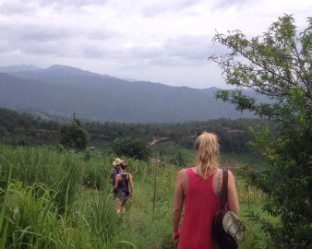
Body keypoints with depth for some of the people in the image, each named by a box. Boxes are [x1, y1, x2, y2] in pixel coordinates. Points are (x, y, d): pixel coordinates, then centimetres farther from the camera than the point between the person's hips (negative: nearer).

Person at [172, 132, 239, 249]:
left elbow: (176, 209, -4)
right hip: (215, 239, 0)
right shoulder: (226, 176, -14)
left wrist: (175, 230, 13)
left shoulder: (183, 175, -11)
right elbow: (235, 211, -11)